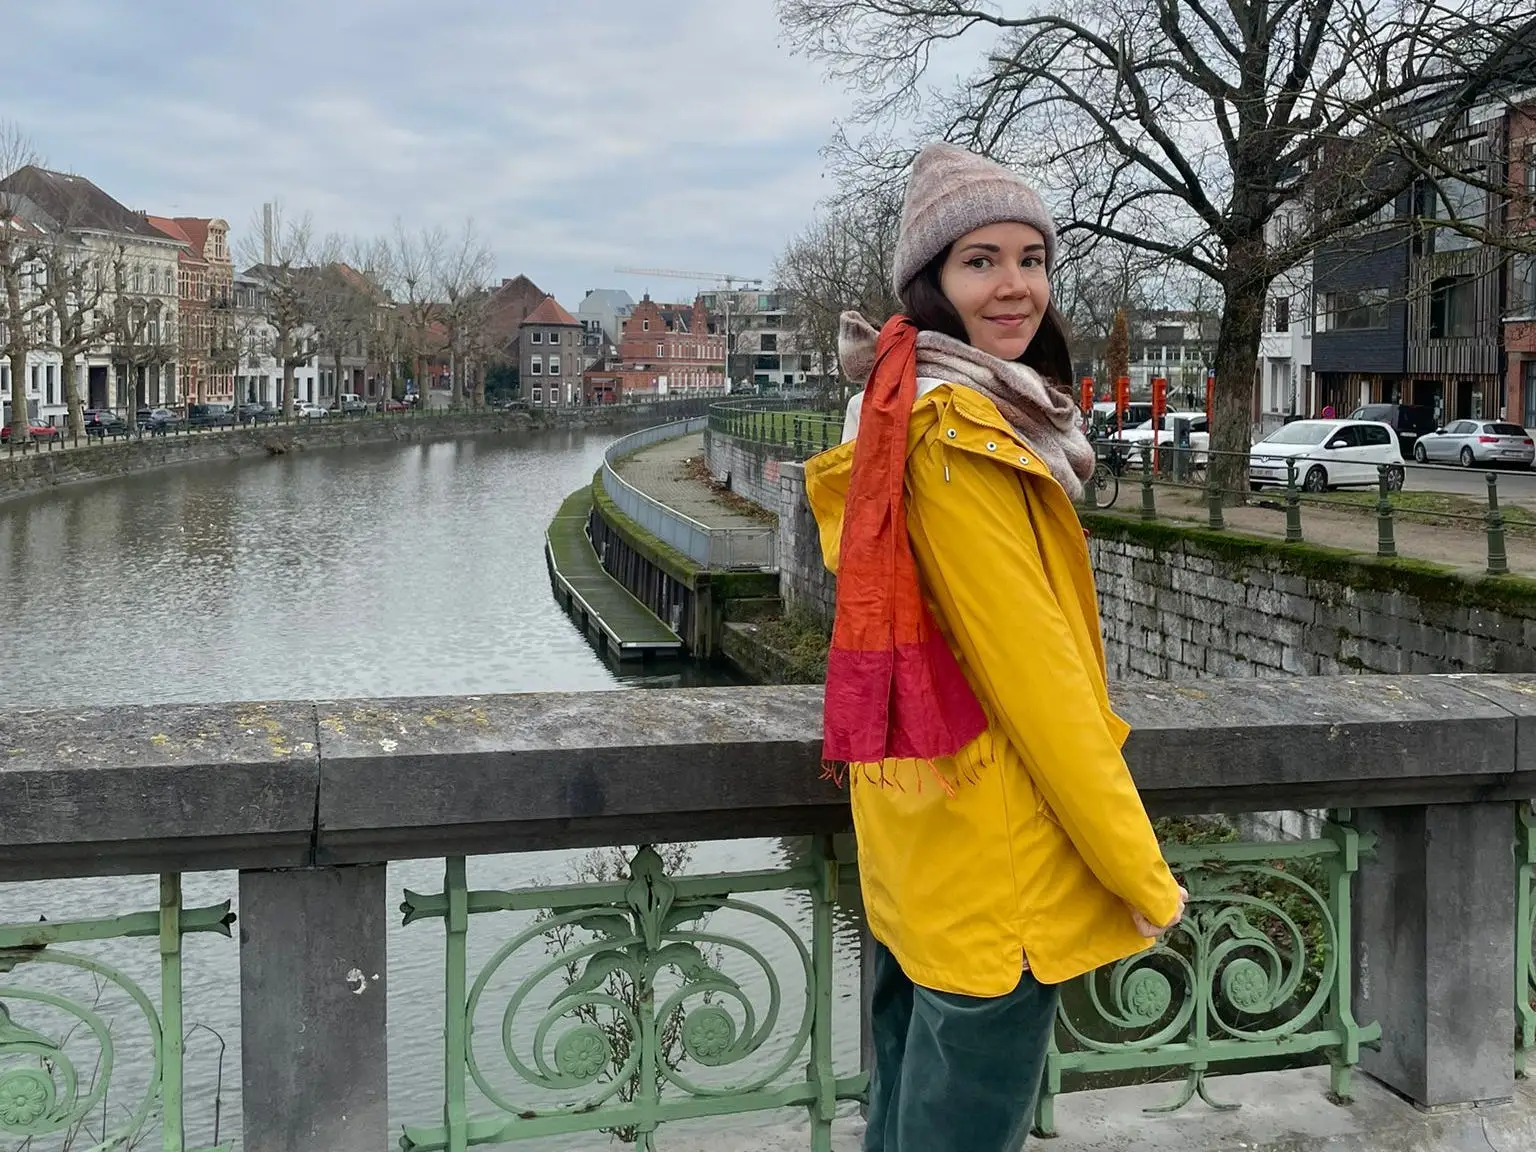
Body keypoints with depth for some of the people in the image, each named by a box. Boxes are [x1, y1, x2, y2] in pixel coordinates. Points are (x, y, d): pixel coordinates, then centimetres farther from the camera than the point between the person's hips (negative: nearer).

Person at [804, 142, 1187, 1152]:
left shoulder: (907, 416, 11)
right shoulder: (961, 432, -20)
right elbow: (1031, 664, -22)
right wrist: (1142, 876, -16)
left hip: (919, 857, 10)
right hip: (996, 867, -10)